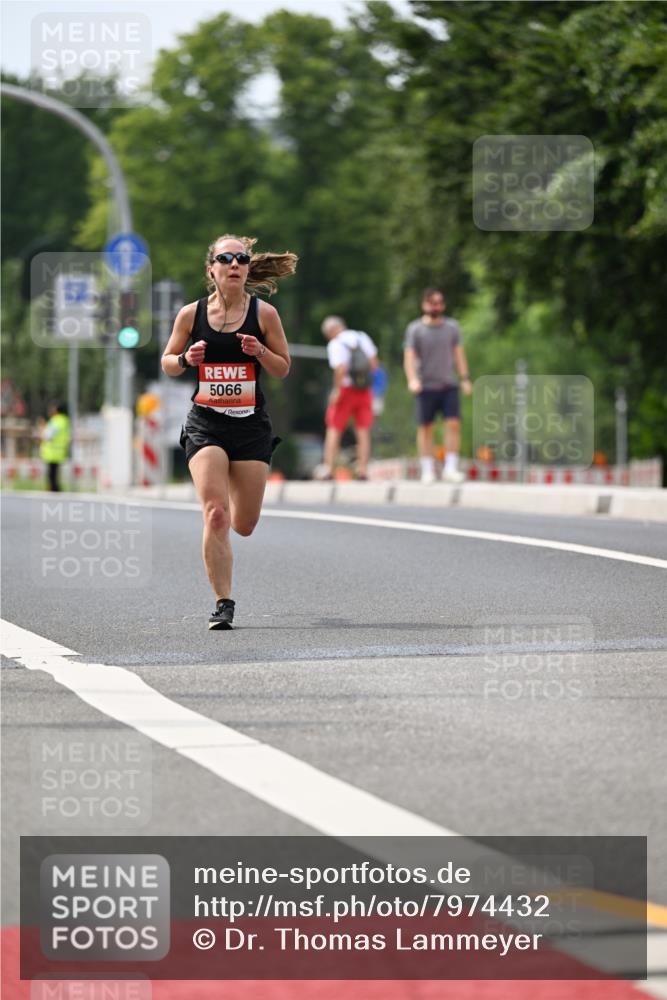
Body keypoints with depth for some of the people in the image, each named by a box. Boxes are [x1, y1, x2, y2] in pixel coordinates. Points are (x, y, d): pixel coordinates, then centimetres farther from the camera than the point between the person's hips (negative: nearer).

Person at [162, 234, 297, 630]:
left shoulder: (264, 313, -2)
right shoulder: (191, 314, -1)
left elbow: (283, 369, 5)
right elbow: (167, 361, 11)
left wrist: (260, 351, -15)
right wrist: (186, 359, -11)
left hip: (251, 424, 1)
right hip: (205, 423, -1)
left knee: (243, 525, 6)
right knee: (215, 514, -17)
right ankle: (224, 604, -9)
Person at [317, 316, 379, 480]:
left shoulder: (335, 344, -11)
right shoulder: (362, 337, 7)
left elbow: (341, 369, -21)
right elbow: (373, 362, 6)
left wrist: (336, 390, -15)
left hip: (346, 388, -5)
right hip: (365, 390, 5)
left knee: (334, 429, 3)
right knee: (363, 431, 7)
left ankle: (328, 468, -2)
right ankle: (363, 470, 4)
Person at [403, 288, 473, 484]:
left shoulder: (452, 327, 10)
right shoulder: (415, 329, 1)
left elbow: (459, 354, 12)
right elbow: (409, 357, -7)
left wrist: (465, 378, 2)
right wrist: (412, 379, -22)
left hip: (449, 386, 2)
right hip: (426, 386, -2)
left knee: (453, 424, -9)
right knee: (425, 428, 2)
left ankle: (450, 469, -7)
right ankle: (427, 470, 9)